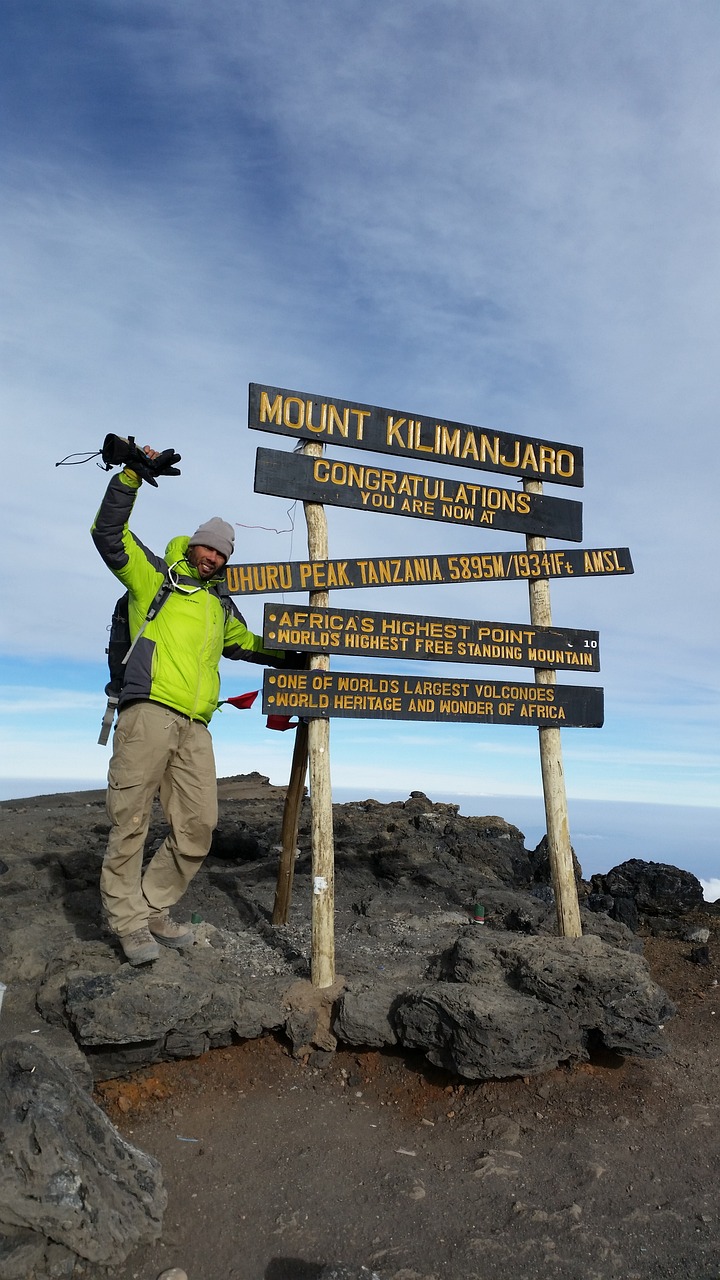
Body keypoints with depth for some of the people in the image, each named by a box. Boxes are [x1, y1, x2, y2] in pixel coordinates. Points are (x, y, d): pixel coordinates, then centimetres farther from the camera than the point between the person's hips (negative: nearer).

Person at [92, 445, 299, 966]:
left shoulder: (222, 606, 28)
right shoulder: (156, 575, 12)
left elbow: (248, 644, 43)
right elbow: (109, 533, 2)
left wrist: (296, 657, 36)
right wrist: (131, 476, -6)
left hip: (194, 726, 6)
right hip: (149, 711, -6)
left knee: (198, 827, 2)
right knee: (131, 821, -4)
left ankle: (154, 909, 17)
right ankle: (129, 921, 8)